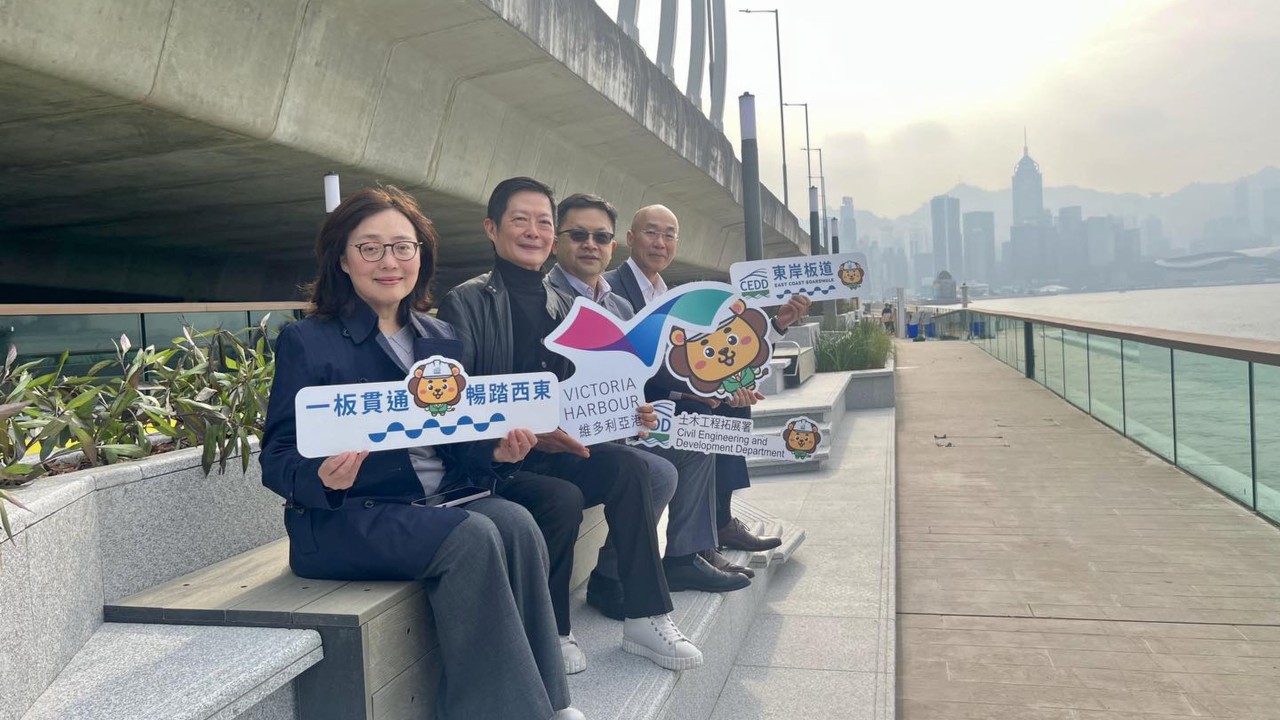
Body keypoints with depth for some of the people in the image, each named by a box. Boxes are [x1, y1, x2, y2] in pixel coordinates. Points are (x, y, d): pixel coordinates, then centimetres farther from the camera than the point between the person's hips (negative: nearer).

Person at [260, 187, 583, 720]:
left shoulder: (440, 340, 15)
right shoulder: (307, 342, -1)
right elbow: (276, 460, -5)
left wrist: (495, 452, -6)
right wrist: (324, 478, -28)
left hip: (437, 503, 5)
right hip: (347, 518, -4)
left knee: (514, 522, -26)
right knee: (471, 537, -30)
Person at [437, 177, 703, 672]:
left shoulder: (562, 307, 16)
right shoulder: (466, 303, -4)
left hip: (550, 451, 5)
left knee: (627, 466, -22)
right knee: (562, 497, -31)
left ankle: (645, 618, -16)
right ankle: (550, 632, -8)